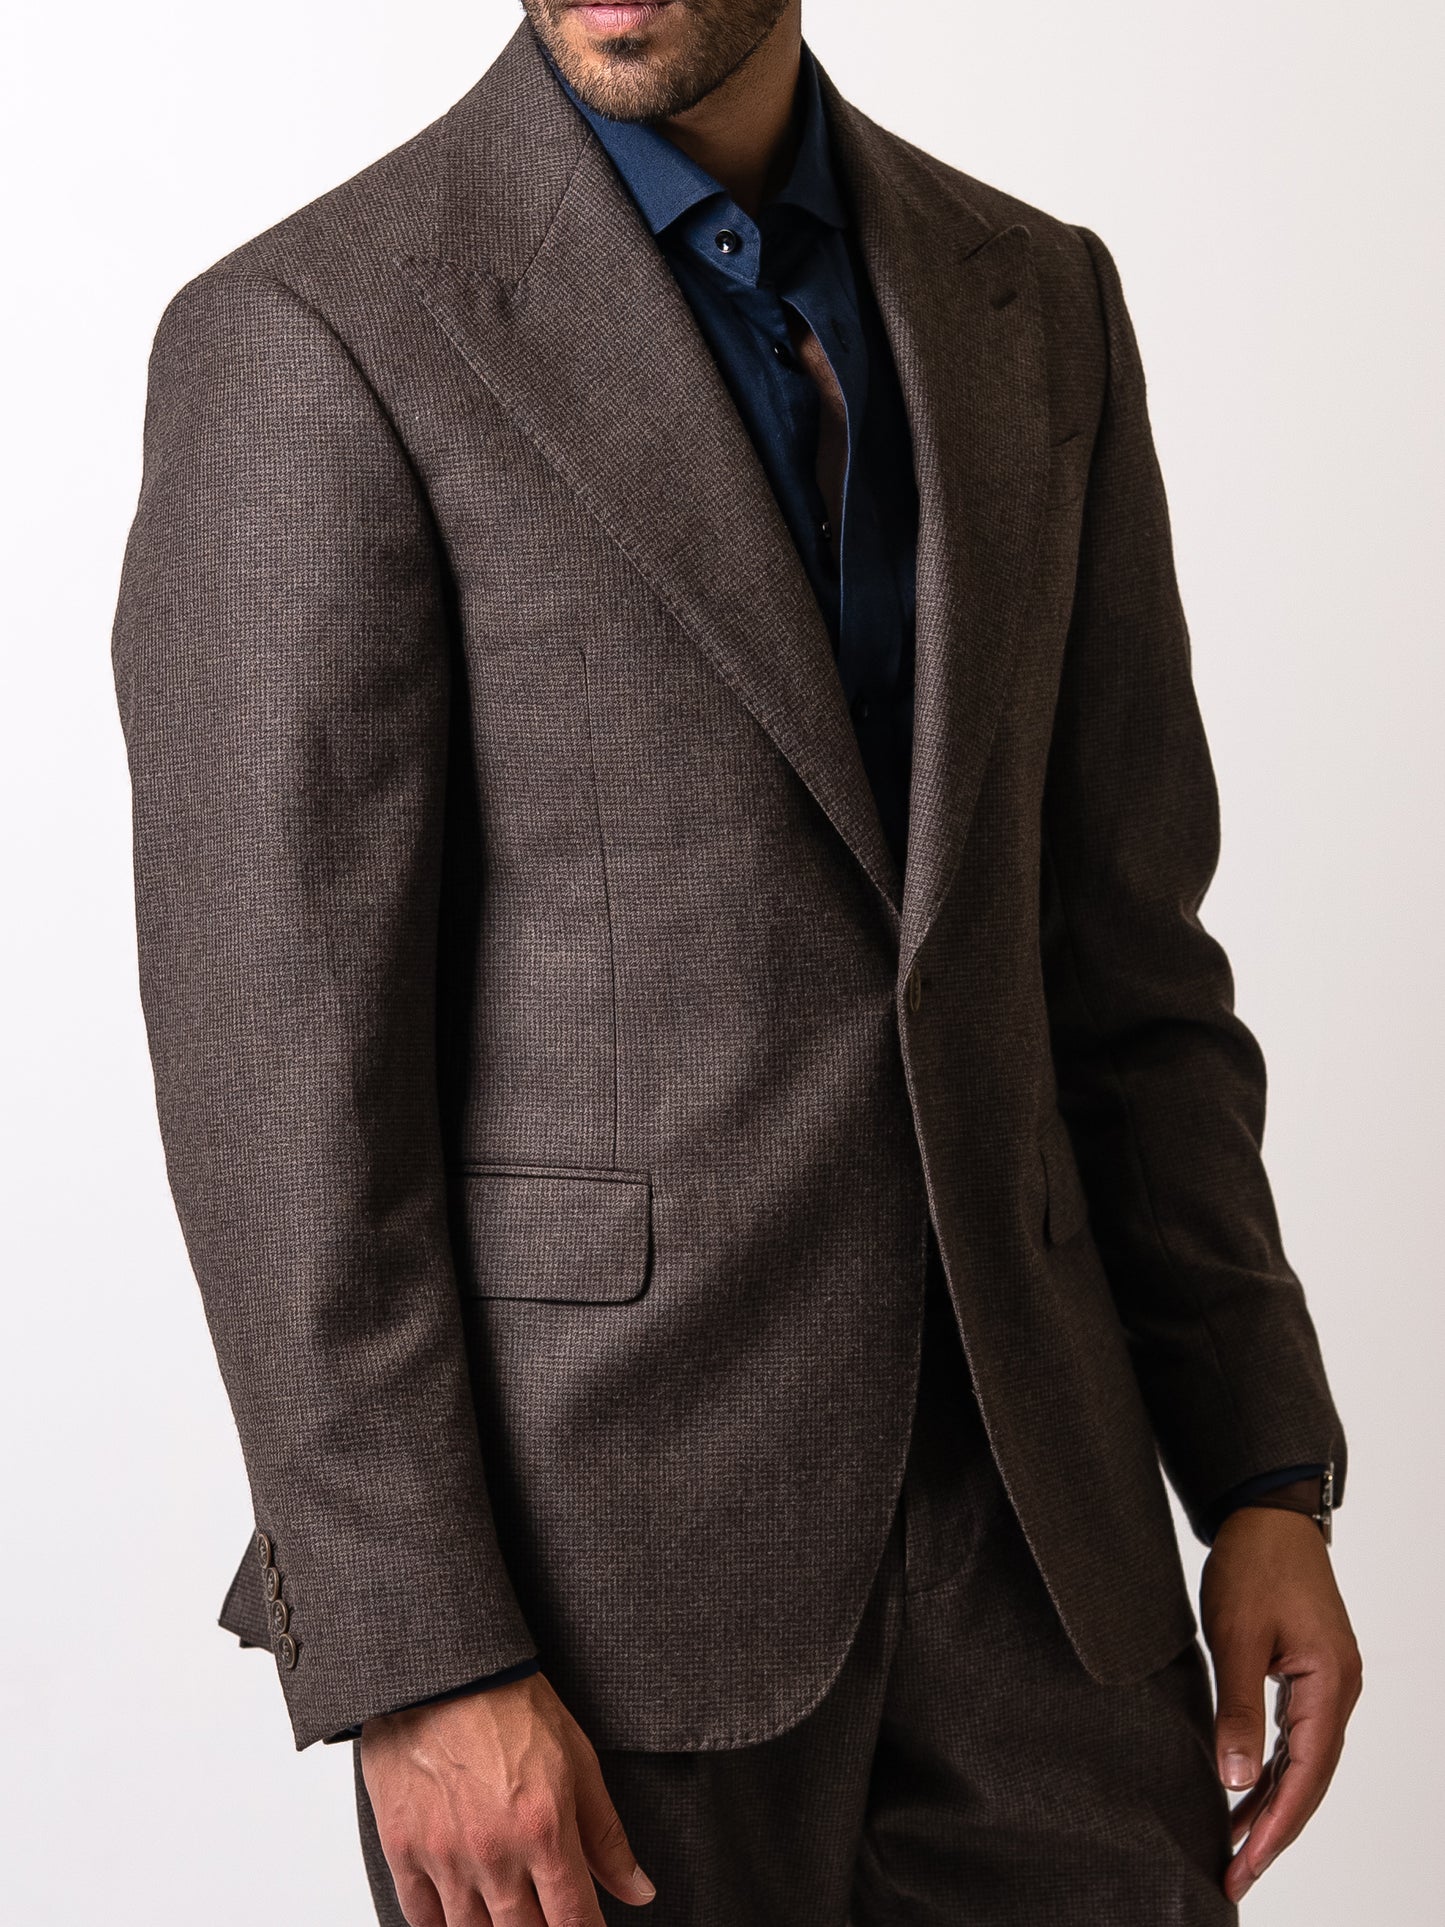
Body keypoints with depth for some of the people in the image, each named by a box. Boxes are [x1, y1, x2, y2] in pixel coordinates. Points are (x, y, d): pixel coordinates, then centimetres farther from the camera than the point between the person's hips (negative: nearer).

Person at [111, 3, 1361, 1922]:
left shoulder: (1031, 306, 8)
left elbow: (1124, 952, 11)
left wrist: (1268, 1476, 6)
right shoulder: (310, 338, -9)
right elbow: (275, 1055, -12)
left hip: (1020, 1513, 5)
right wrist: (412, 1658, -14)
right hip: (586, 1539, -4)